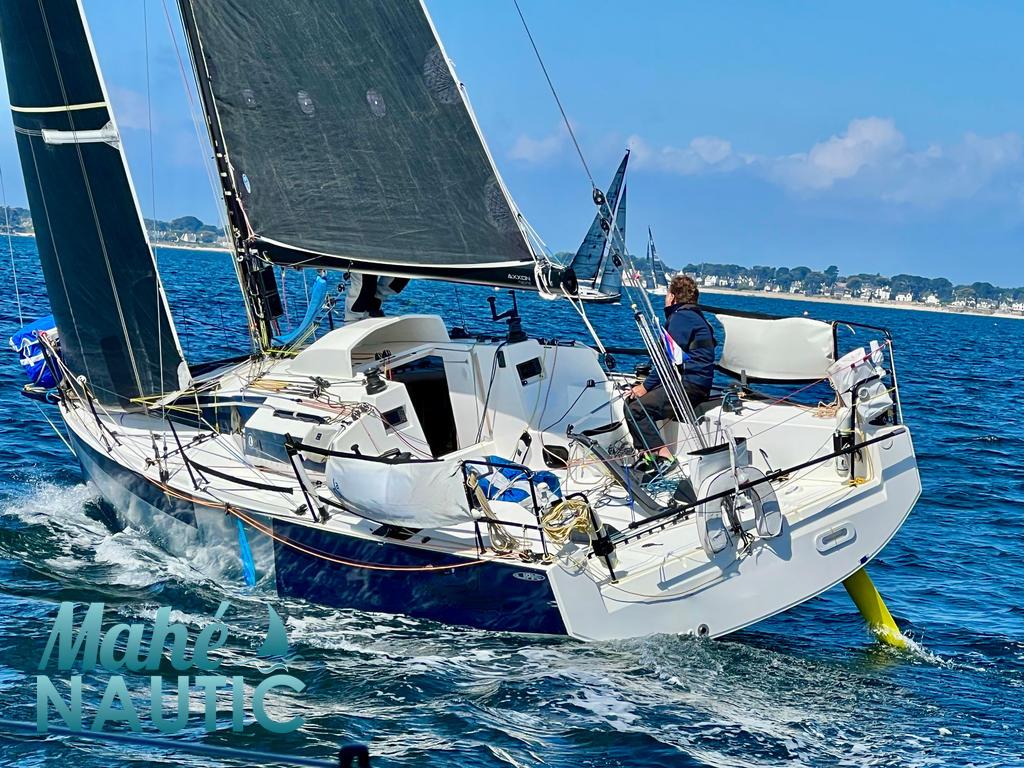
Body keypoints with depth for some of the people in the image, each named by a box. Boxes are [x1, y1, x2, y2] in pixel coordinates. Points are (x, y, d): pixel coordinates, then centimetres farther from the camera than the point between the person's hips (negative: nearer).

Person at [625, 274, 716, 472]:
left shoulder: (681, 317, -9)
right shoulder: (694, 316, 23)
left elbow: (671, 358, -16)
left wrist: (646, 386, -11)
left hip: (690, 386, -11)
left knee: (634, 409, -18)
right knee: (632, 399, 13)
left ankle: (662, 456, -21)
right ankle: (647, 455, 5)